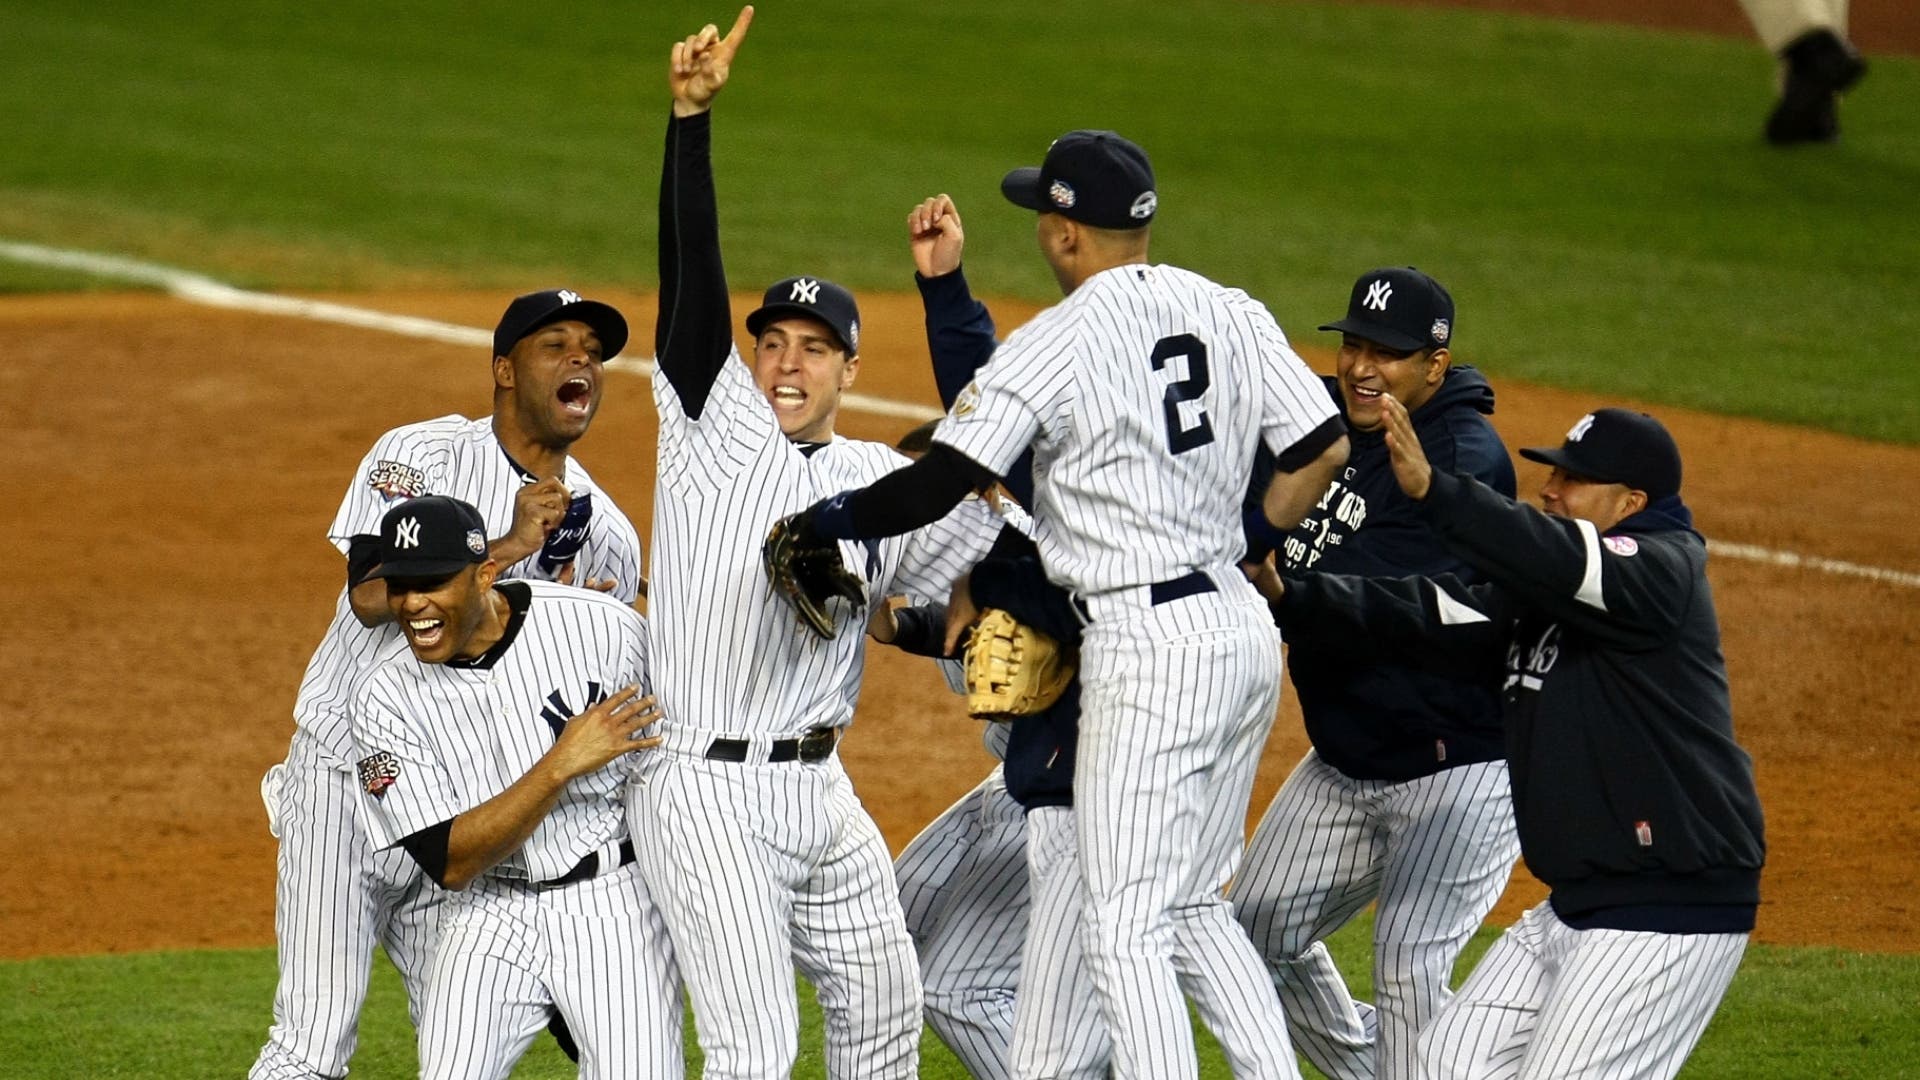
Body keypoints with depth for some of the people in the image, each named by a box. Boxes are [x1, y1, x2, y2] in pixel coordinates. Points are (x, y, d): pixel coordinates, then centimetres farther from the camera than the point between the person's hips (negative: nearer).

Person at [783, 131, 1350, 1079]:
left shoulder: (1058, 343, -11)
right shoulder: (1230, 315, 8)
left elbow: (939, 484, -15)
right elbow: (1324, 450, 9)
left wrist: (821, 523, -2)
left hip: (1150, 645, -8)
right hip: (1245, 631, 8)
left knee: (1124, 930, -5)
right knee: (1193, 909, 19)